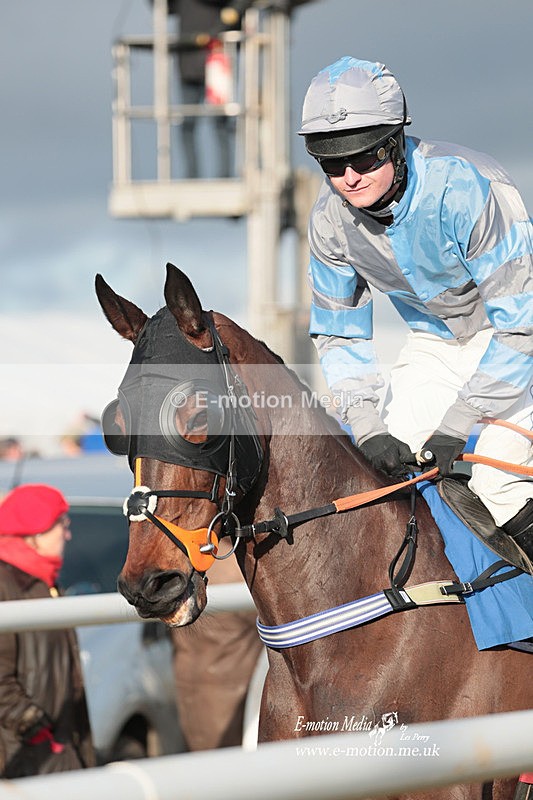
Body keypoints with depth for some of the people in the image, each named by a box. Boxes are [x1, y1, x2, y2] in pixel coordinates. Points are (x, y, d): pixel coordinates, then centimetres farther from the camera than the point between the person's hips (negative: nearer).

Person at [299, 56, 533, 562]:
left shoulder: (463, 186, -34)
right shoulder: (331, 218, -16)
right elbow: (337, 333, -2)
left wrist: (455, 425, -33)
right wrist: (367, 427, -18)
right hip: (435, 342, 6)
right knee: (385, 471, -5)